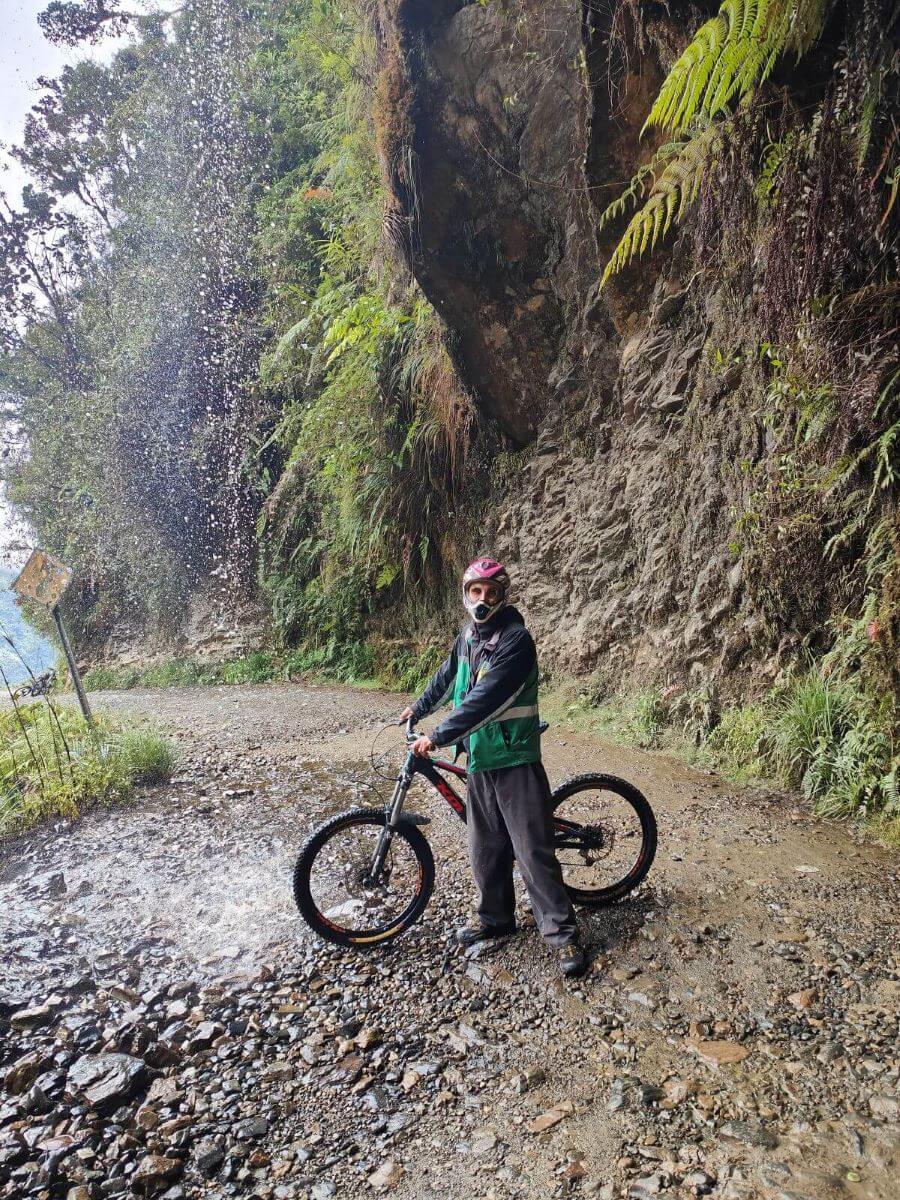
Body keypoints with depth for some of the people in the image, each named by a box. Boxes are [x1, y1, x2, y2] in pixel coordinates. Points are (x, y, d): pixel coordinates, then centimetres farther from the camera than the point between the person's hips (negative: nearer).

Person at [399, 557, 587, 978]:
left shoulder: (515, 639, -19)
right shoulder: (468, 636, 6)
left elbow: (485, 699, -26)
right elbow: (446, 677, 24)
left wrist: (437, 737, -25)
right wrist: (416, 709, 34)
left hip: (516, 758, -7)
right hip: (478, 759, 7)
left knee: (533, 849, -2)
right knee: (486, 848, 16)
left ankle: (562, 933, 10)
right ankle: (495, 918, 33)